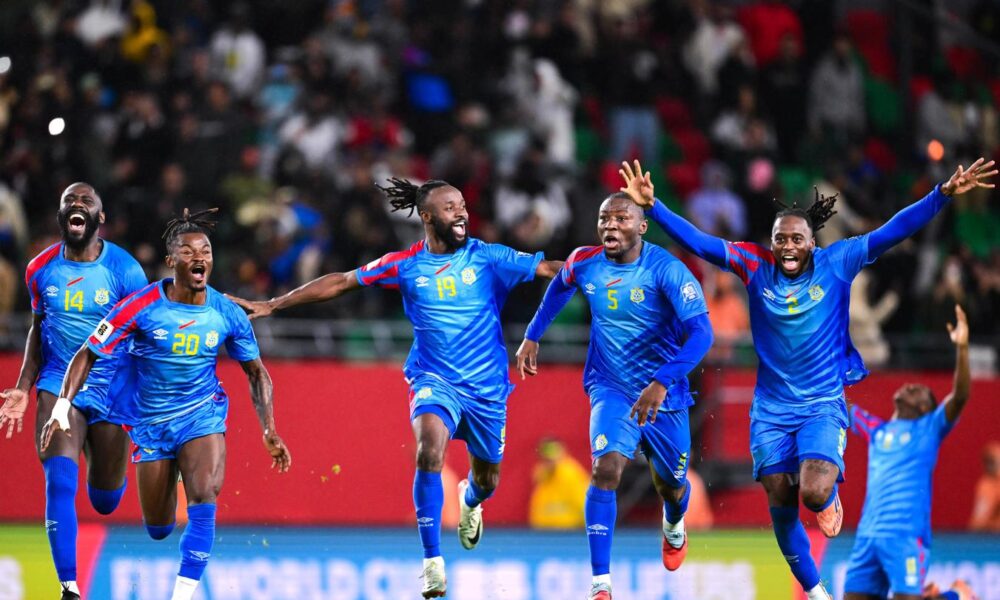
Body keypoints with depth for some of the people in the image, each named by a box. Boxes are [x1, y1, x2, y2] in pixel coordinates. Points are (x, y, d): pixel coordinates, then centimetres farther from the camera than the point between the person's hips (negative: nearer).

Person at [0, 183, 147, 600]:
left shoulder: (125, 270, -9)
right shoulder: (41, 269, 0)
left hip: (112, 392, -1)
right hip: (58, 388, 1)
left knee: (106, 503, 12)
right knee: (60, 483, -21)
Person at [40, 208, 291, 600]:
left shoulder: (227, 315, -10)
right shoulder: (141, 307, -17)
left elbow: (256, 373, 4)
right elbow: (87, 355, -12)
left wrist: (269, 431, -5)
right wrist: (62, 406, -25)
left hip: (203, 415, 0)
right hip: (150, 421, 0)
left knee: (204, 501, -26)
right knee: (158, 530, 9)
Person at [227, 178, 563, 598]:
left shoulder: (487, 258, -5)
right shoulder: (405, 265, -2)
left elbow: (547, 268, -8)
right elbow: (339, 283, 4)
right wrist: (272, 305, 4)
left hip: (487, 385, 1)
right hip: (434, 378, -1)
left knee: (487, 479, 13)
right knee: (430, 449, -29)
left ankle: (469, 501, 55)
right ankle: (432, 563, -24)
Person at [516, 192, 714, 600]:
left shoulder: (666, 270, -22)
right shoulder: (583, 263, -9)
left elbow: (701, 332, -31)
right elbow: (559, 287, 17)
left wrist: (662, 383, -42)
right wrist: (532, 336, 14)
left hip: (664, 394, -1)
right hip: (612, 389, 1)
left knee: (671, 485, 16)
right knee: (606, 468, -24)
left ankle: (674, 528, 56)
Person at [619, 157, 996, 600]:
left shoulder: (836, 264, -5)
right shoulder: (755, 266, -2)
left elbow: (892, 232, -9)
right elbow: (696, 242, -4)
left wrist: (944, 194, -17)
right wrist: (652, 206, -13)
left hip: (823, 405, -2)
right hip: (772, 409, 2)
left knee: (814, 492, -23)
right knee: (781, 508, 3)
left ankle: (831, 498, 15)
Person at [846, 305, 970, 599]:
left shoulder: (930, 428, 8)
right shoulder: (877, 431, 23)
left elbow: (960, 395, -7)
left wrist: (962, 348, -19)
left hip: (906, 536, -6)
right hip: (867, 536, 6)